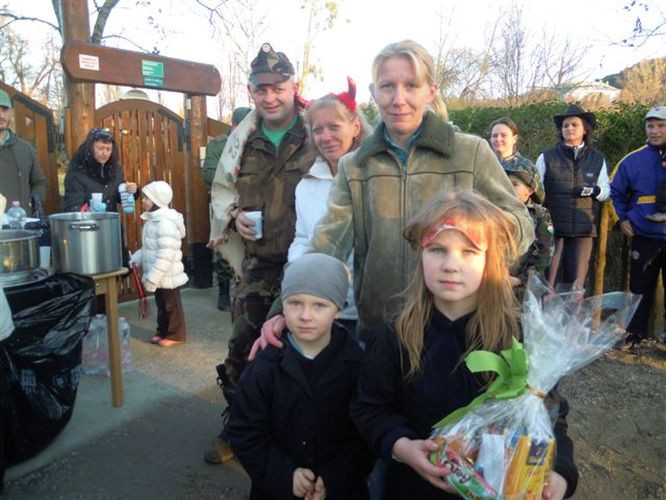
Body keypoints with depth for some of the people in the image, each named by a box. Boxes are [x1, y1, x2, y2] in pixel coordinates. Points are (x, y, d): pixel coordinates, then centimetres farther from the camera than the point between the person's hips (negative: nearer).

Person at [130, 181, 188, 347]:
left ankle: (175, 335, 17)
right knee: (161, 304, 19)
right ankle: (163, 332, 32)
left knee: (171, 305, 5)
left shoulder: (166, 222, -23)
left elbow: (166, 255, -27)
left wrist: (152, 277, -27)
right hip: (159, 275, 9)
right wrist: (136, 259, 8)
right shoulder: (152, 219, 10)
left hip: (167, 276, -9)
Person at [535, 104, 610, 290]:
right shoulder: (546, 157, 4)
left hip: (584, 228, 2)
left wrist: (595, 191, -12)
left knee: (577, 280, 7)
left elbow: (606, 190, 11)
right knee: (549, 281, 0)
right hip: (552, 226, -2)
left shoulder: (597, 159, 10)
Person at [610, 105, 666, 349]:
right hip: (644, 237, 0)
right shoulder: (633, 160, 1)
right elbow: (616, 191, 10)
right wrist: (623, 218, 1)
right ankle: (635, 334, 23)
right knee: (641, 288, 9)